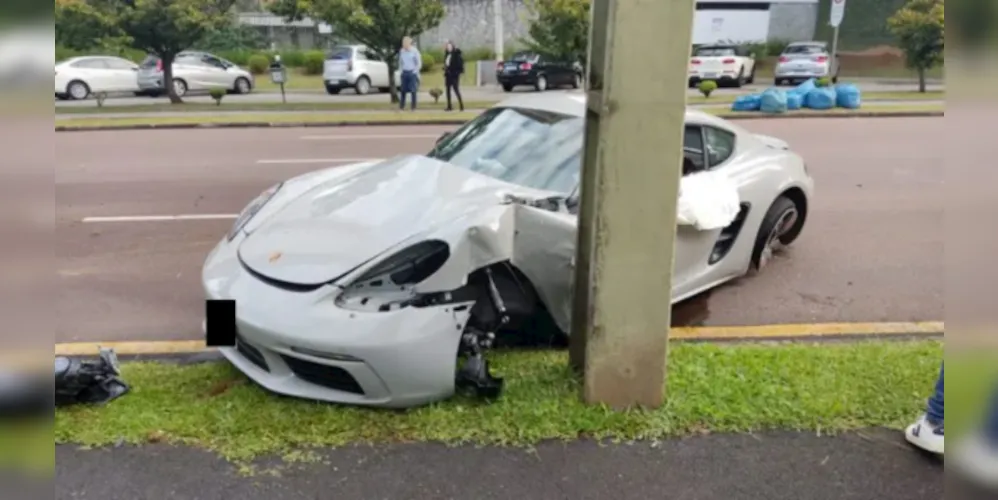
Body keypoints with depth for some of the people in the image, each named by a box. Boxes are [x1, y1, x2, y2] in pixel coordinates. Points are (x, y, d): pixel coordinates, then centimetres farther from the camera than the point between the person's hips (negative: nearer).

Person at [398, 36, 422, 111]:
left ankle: (414, 107, 0)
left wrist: (415, 71, -7)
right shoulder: (401, 51, 6)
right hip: (404, 73, 4)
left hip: (412, 73, -4)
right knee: (403, 90, 3)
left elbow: (419, 63, -3)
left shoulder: (414, 51, -7)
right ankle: (401, 106, 9)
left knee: (413, 91, -5)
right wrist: (401, 70, 9)